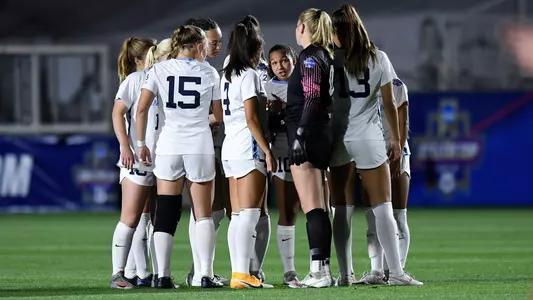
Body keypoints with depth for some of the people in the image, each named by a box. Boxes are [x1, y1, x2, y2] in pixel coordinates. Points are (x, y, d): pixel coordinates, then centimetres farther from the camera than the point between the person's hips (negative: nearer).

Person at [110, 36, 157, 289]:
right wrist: (125, 145, -20)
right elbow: (118, 113, -12)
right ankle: (118, 274, -8)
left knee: (148, 220, 8)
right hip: (137, 160, -8)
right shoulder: (134, 79, -4)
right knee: (130, 218, -9)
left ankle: (144, 275, 11)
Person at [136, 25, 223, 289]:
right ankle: (206, 274, -1)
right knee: (203, 214, 6)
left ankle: (163, 275, 0)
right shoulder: (209, 72, 4)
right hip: (200, 146, -1)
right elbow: (219, 116, 9)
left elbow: (141, 109, -4)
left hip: (168, 146, 1)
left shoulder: (159, 70, 3)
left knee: (166, 213, 5)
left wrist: (141, 143, 4)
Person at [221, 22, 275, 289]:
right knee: (250, 213, -12)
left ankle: (237, 273, 3)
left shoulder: (227, 76, 16)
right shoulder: (249, 75, -8)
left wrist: (264, 105, 20)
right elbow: (251, 118, -13)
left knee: (237, 216, 6)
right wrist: (267, 151, -12)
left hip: (230, 147, 9)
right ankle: (242, 273, -19)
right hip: (248, 148, -9)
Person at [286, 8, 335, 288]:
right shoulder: (327, 57, 16)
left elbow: (312, 97, -19)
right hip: (323, 135, 10)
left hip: (308, 136, -10)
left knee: (313, 209, -12)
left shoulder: (309, 56, -10)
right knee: (318, 209, 11)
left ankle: (320, 271, -16)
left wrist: (299, 135, -23)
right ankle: (320, 270, 12)